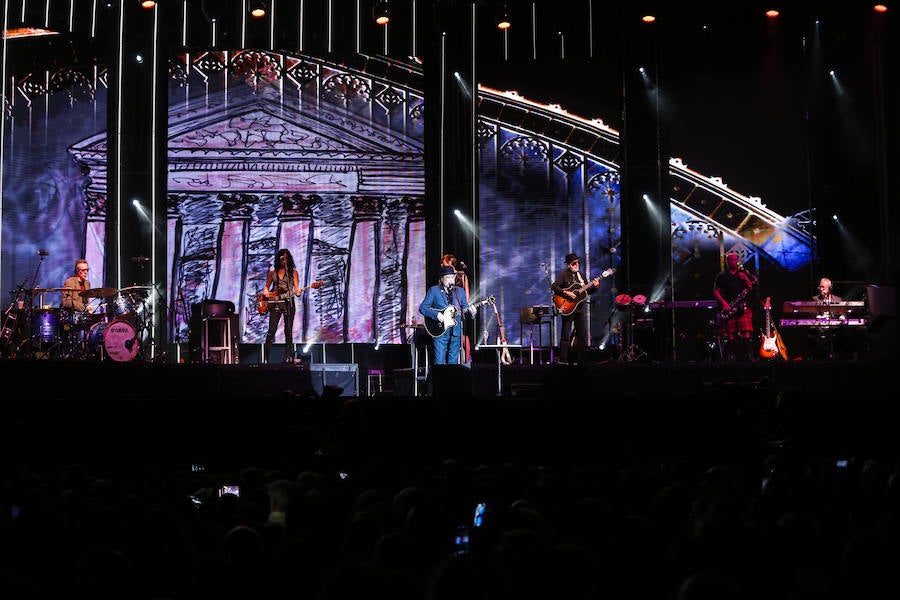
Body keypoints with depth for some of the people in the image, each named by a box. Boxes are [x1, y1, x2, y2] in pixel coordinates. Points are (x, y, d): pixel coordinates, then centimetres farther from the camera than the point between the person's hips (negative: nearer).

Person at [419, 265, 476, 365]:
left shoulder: (460, 291, 14)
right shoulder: (433, 290, 2)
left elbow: (465, 309, 14)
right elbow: (422, 308, -3)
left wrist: (470, 312, -10)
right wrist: (437, 315, -17)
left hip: (456, 332, 4)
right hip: (440, 331, -3)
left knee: (453, 362, 5)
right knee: (439, 361, -8)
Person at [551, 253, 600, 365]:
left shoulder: (580, 275, 12)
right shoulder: (564, 275, -6)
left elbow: (587, 291, 17)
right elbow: (554, 286, -17)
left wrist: (594, 286, -2)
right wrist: (566, 293, -25)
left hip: (579, 308, 6)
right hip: (568, 308, -6)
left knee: (582, 334, 6)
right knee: (566, 335, -6)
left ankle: (580, 359, 12)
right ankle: (563, 360, -4)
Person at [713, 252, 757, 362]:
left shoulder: (743, 274, 17)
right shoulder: (722, 276, 9)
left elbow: (751, 287, 10)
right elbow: (715, 291, 5)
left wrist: (746, 278, -6)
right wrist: (723, 303, -8)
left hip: (743, 307, 1)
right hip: (728, 308, -1)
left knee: (746, 334, -10)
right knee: (730, 336, -4)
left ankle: (748, 357, -8)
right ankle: (731, 357, -1)